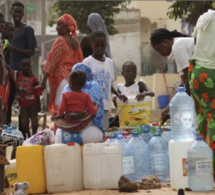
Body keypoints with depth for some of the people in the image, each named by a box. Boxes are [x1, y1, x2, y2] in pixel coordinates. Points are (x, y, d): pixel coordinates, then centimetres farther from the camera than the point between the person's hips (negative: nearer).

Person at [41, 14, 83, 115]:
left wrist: (44, 79, -10)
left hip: (62, 78, -8)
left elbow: (53, 61, -12)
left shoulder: (60, 40, -9)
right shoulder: (75, 41, 12)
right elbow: (80, 60, 17)